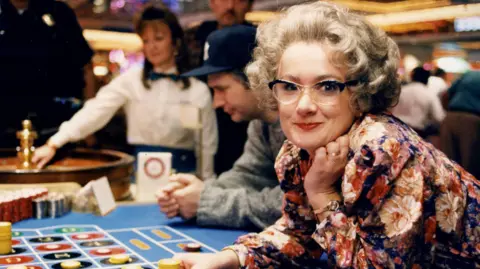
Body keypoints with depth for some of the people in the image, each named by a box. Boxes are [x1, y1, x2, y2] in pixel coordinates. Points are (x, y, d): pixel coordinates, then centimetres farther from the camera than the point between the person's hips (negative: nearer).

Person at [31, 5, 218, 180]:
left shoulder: (198, 90, -1)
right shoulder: (130, 80, 1)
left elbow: (208, 146, 2)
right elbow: (95, 111, -11)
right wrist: (54, 143, -21)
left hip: (181, 173, 0)